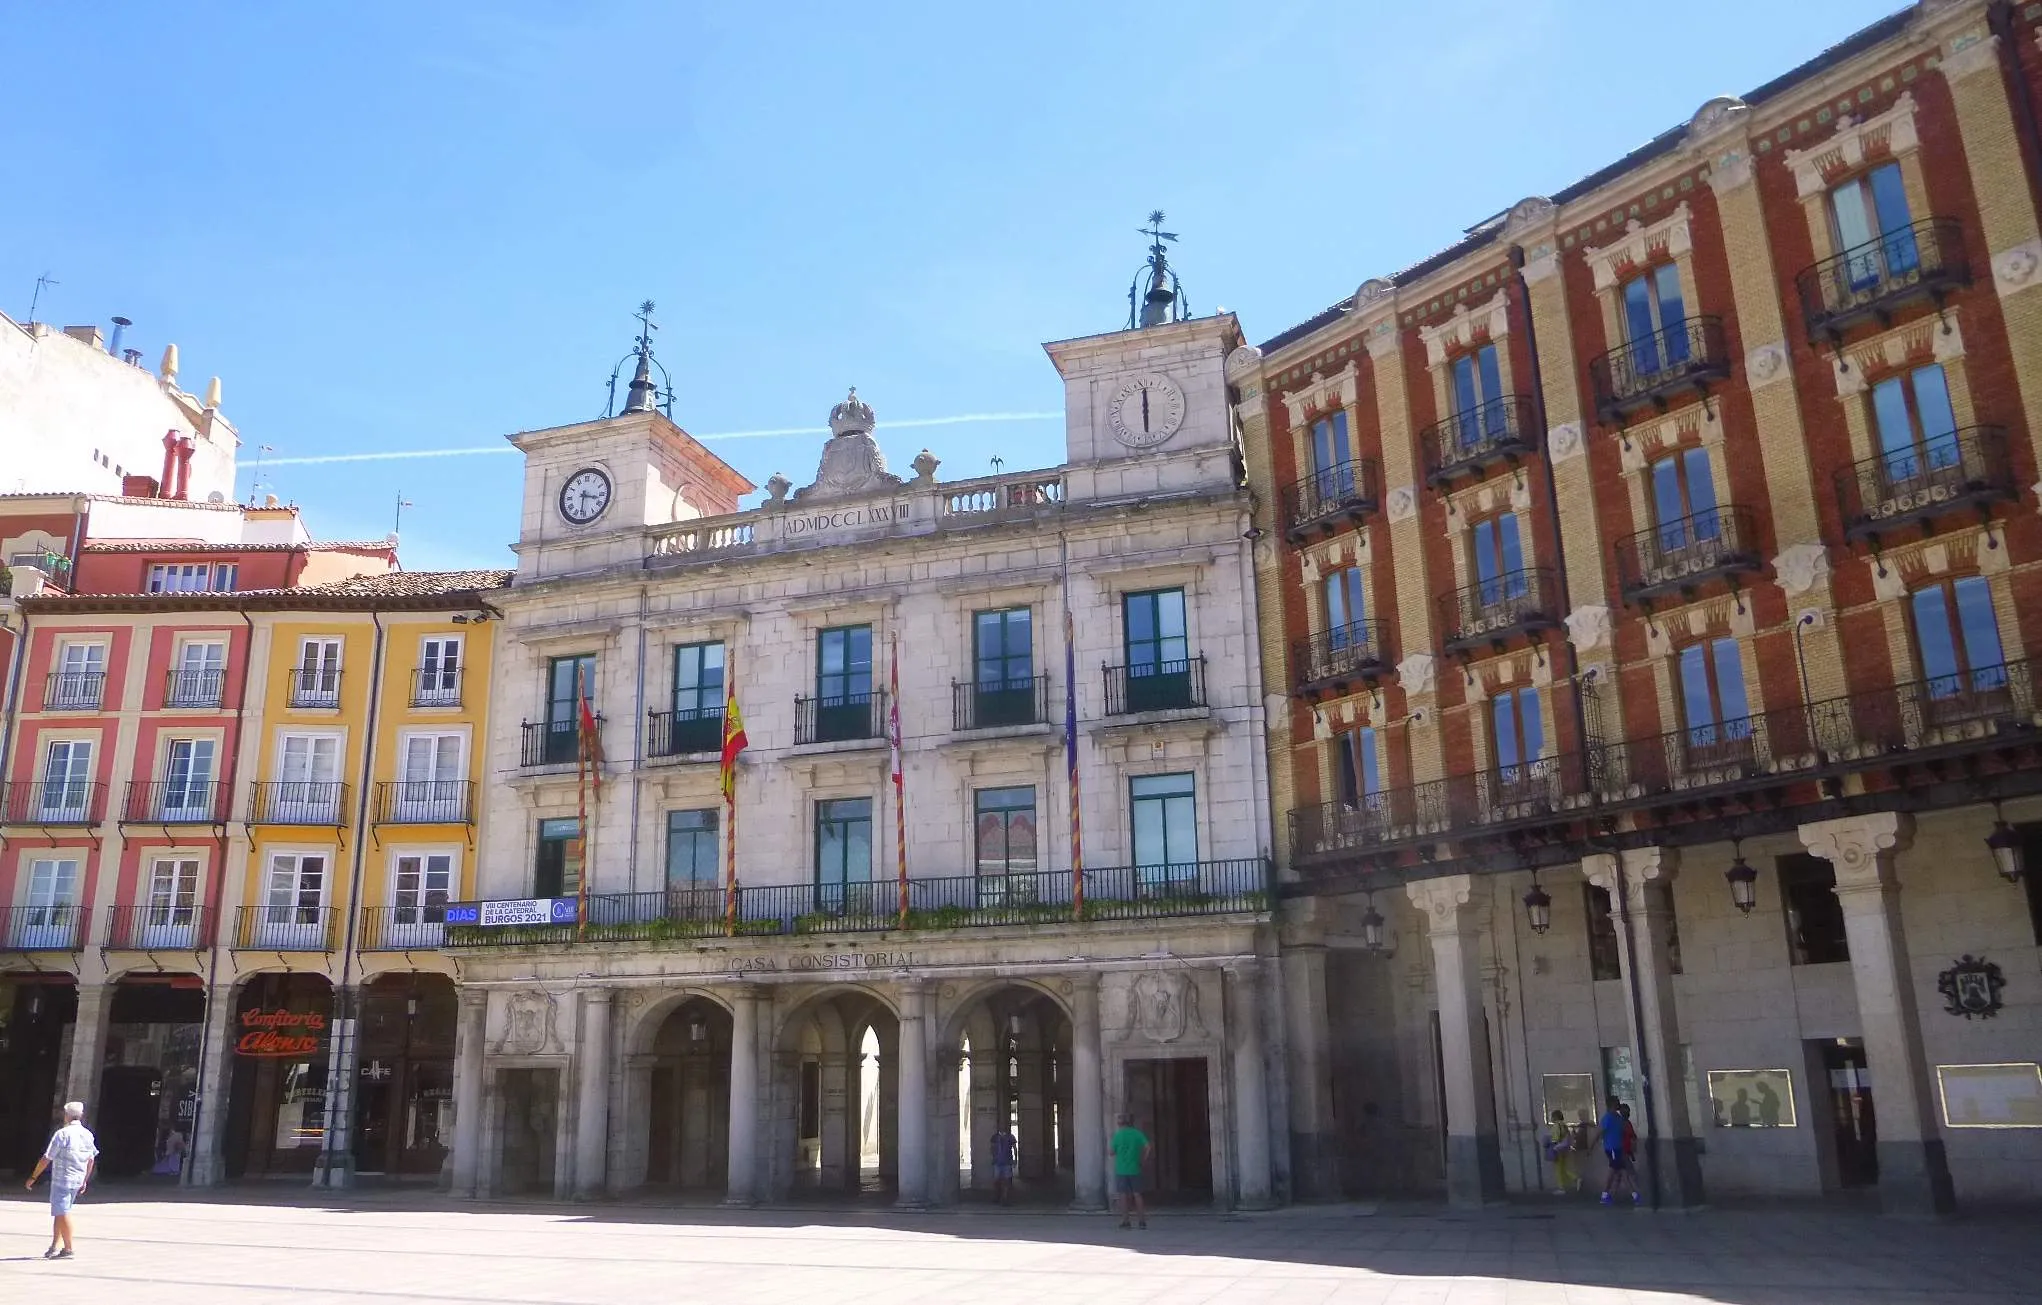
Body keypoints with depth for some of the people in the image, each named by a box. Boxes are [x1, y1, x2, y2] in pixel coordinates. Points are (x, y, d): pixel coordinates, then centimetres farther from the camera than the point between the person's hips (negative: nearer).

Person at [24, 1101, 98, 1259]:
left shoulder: (62, 1134, -13)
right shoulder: (87, 1135, 8)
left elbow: (47, 1158, -13)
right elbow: (91, 1160, 14)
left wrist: (33, 1177, -3)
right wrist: (84, 1181, 22)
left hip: (61, 1180, -7)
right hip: (77, 1181, 7)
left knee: (63, 1213, -1)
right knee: (59, 1212, 17)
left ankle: (68, 1249, 1)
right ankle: (54, 1247, 17)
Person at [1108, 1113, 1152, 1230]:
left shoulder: (1117, 1135, -5)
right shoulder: (1138, 1134, -1)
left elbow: (1111, 1152, -2)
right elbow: (1148, 1147, -11)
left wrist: (1108, 1144, 15)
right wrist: (1143, 1159, 1)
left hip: (1121, 1170, -2)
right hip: (1135, 1169, 2)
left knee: (1123, 1195, 6)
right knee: (1137, 1194, 10)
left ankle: (1125, 1220, 7)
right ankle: (1142, 1220, 10)